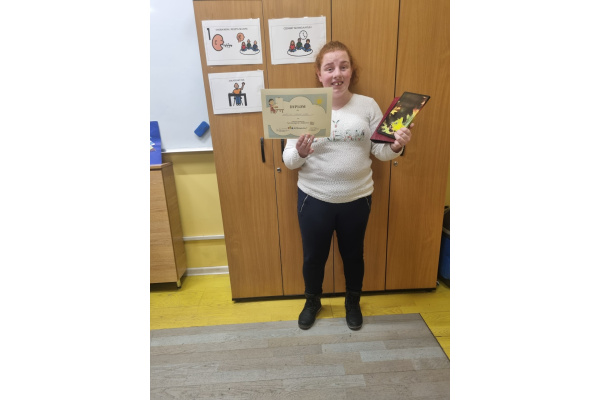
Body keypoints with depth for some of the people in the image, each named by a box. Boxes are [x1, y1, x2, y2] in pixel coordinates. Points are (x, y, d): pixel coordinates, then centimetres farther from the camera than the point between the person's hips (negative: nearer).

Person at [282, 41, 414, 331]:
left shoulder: (368, 105, -3)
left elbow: (380, 151, -2)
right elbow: (288, 160, -8)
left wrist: (397, 146, -23)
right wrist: (300, 153, -30)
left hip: (357, 198, 1)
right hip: (314, 198, -1)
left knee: (353, 254, 20)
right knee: (314, 256, 17)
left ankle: (353, 302, 49)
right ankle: (312, 301, 47)